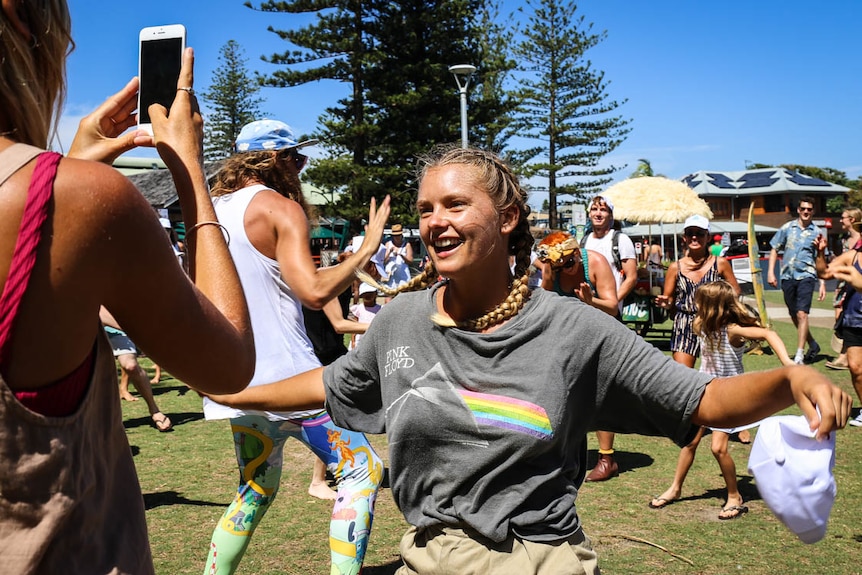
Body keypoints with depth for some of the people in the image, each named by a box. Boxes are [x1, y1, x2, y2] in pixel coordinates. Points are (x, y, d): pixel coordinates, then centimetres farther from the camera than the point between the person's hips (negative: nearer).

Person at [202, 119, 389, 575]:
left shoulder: (210, 210, 13)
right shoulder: (279, 208, -9)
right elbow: (314, 291, -22)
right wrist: (365, 250, -11)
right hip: (282, 376, -8)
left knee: (256, 489, 21)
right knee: (362, 469, -1)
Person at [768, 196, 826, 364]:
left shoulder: (817, 232, 4)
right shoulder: (787, 228, 7)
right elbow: (774, 250, 12)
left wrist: (823, 284, -1)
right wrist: (770, 272, 3)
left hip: (806, 276, -3)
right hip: (788, 276, 3)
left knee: (802, 314, -16)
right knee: (794, 316, 12)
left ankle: (799, 355, -15)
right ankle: (813, 345, 33)